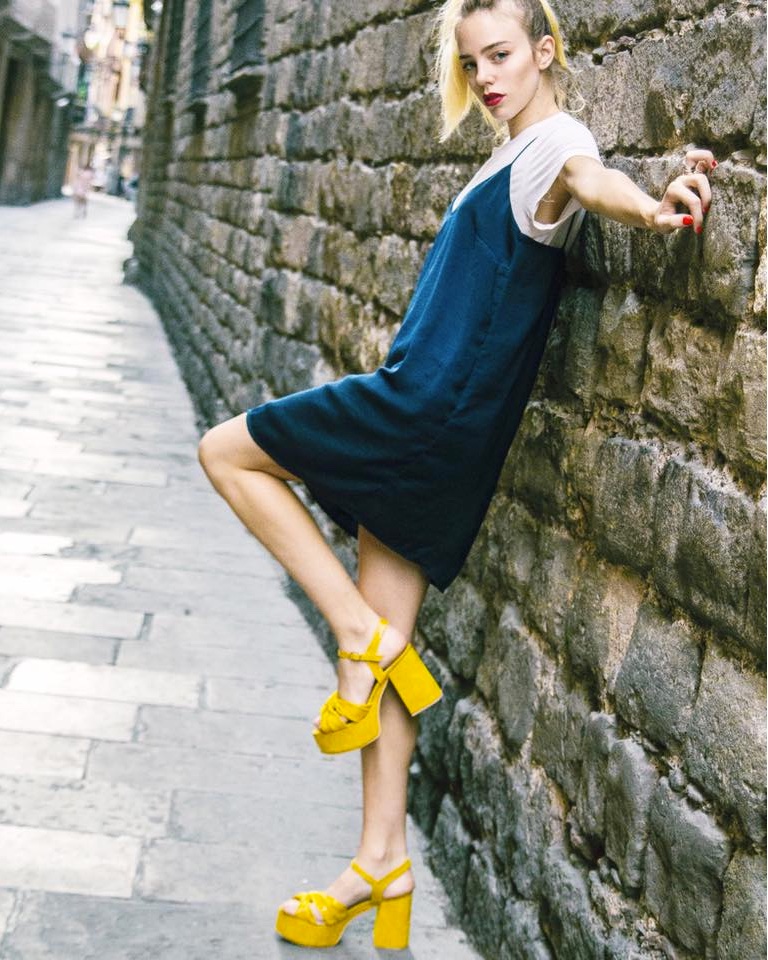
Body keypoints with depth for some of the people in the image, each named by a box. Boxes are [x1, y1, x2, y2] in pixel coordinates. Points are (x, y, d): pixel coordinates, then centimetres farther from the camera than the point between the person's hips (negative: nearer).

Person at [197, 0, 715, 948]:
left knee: (225, 450, 5)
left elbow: (593, 178, -35)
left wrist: (653, 206, -54)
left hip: (429, 407, -9)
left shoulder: (556, 139, -11)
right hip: (436, 434, 9)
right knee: (383, 650, 10)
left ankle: (363, 637, -1)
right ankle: (381, 861, 18)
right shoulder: (512, 156, 19)